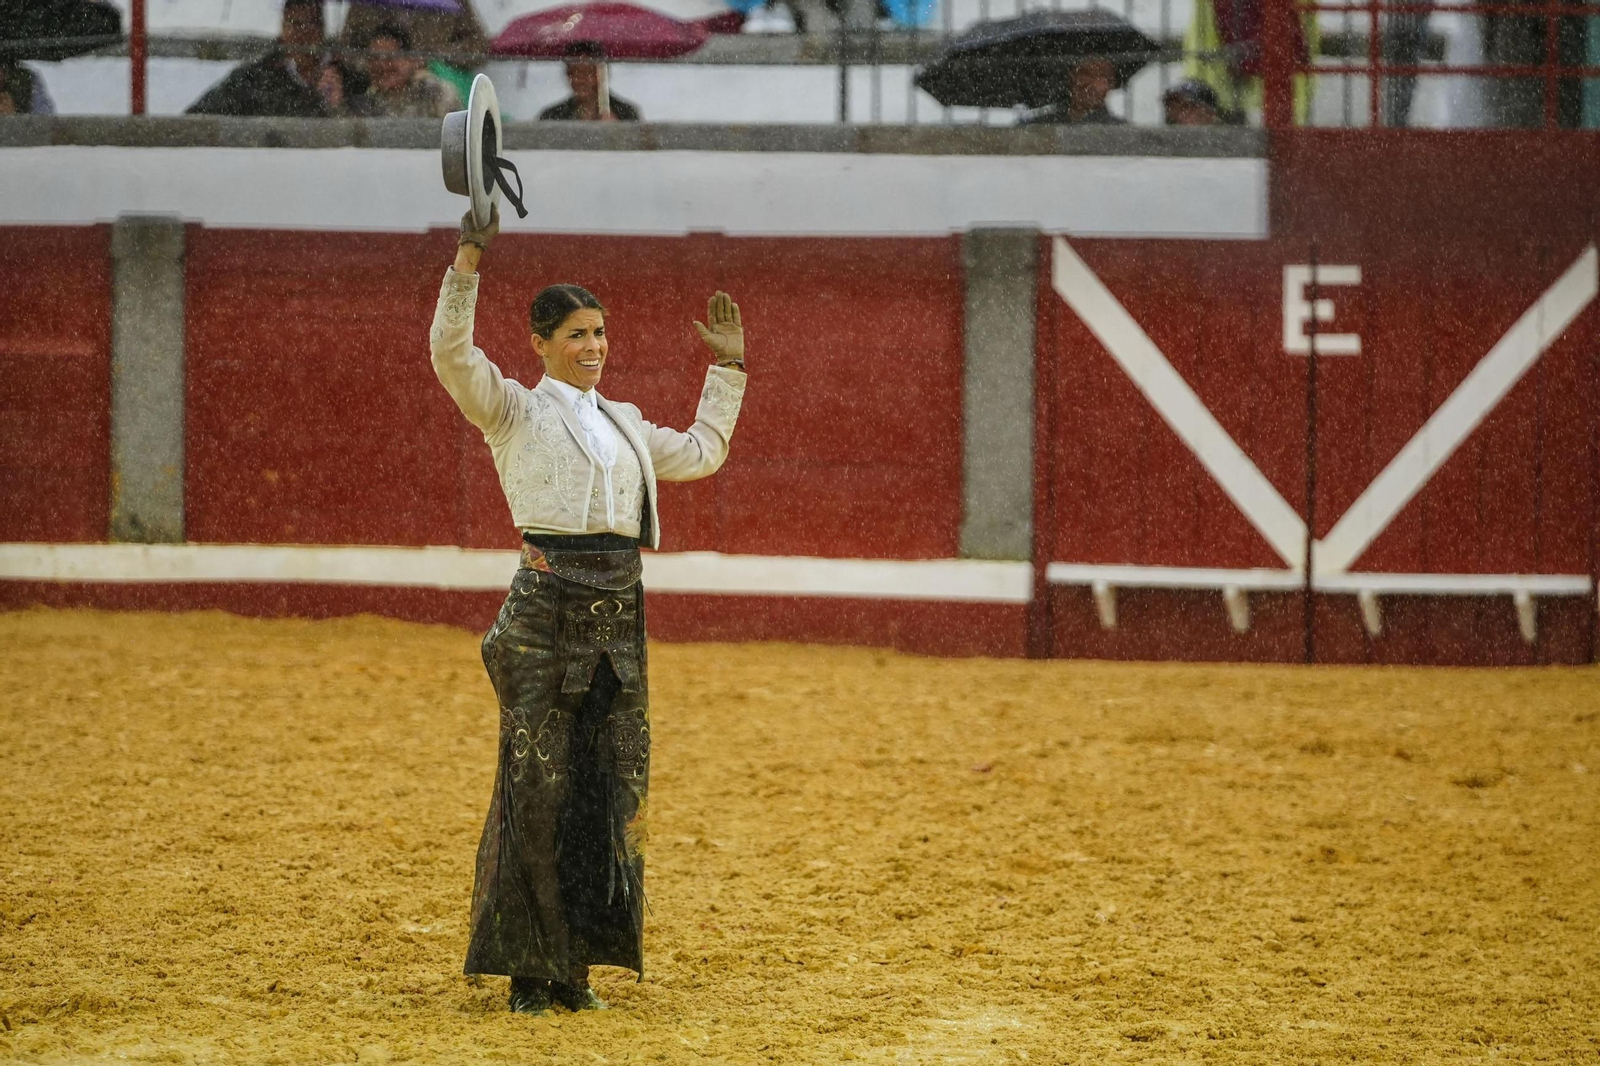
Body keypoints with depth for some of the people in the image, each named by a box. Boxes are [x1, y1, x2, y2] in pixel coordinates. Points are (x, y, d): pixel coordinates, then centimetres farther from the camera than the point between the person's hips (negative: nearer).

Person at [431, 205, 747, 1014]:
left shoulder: (622, 424, 20)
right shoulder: (515, 410, 4)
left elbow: (701, 453, 31)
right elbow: (451, 354, -12)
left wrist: (728, 367, 30)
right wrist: (466, 267, -21)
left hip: (618, 615, 6)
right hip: (547, 606, -6)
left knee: (609, 786, 4)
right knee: (538, 785, -4)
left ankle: (574, 965, 12)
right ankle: (527, 969, 2)